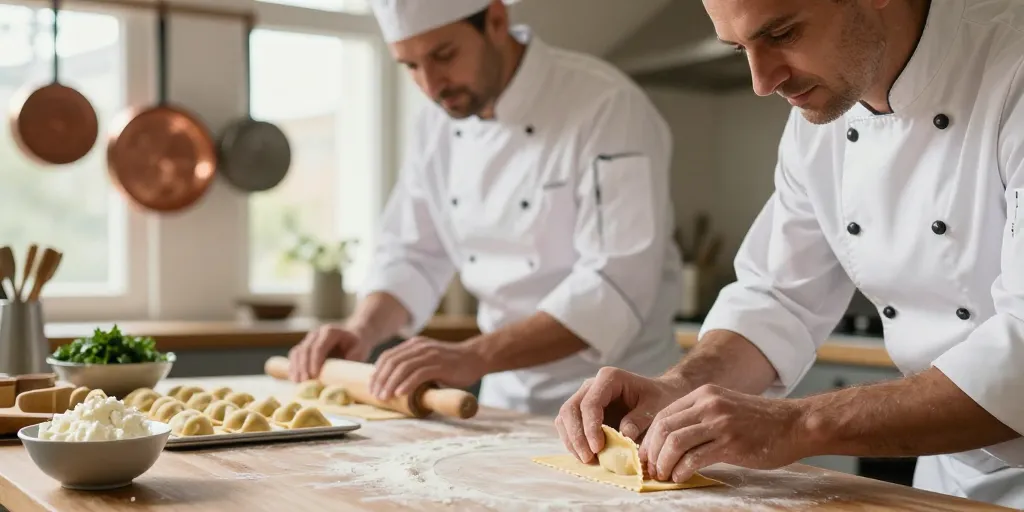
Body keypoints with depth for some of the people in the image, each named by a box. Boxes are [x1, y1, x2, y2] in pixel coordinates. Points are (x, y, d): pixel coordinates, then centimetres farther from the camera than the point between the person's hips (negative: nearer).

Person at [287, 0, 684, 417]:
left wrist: (474, 358, -32)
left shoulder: (607, 105, -17)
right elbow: (412, 253, 11)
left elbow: (616, 284, -24)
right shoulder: (439, 124, 4)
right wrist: (362, 330, -8)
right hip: (505, 397, 6)